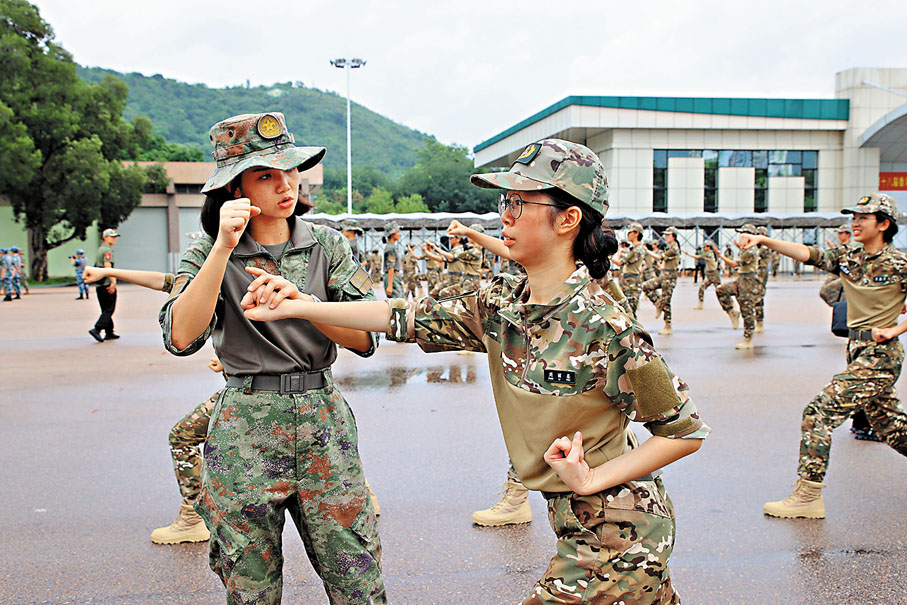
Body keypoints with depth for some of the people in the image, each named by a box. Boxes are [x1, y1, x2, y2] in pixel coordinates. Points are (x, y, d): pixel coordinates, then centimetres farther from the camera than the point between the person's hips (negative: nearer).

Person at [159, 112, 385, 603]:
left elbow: (367, 337, -4)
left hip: (325, 422, 1)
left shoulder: (326, 245, 4)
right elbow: (181, 337, -17)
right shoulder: (208, 252, -1)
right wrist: (224, 248, -23)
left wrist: (301, 302, -19)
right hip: (245, 430, -1)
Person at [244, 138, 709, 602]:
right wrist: (291, 307, -1)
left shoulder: (604, 327, -24)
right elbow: (405, 319, 0)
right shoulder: (500, 304, -3)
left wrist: (590, 480, -20)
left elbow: (686, 431, -16)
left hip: (614, 537, -6)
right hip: (571, 518, 6)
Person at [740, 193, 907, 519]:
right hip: (857, 351, 7)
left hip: (879, 353, -7)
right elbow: (807, 253, -4)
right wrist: (763, 240, -16)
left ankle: (808, 496, -8)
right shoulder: (847, 258, 8)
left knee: (820, 411, -13)